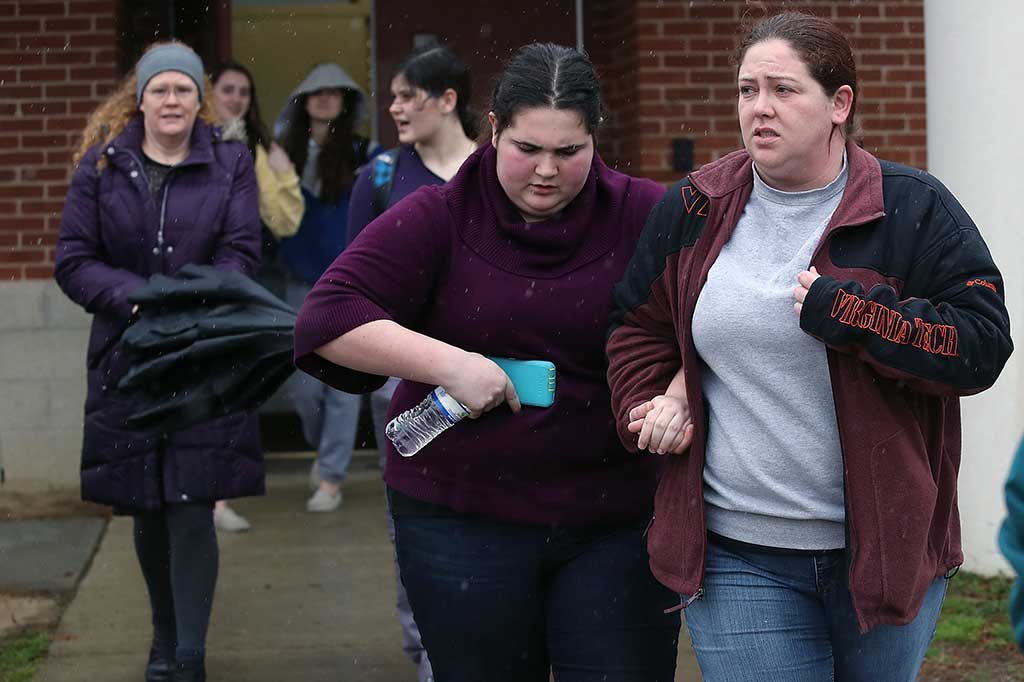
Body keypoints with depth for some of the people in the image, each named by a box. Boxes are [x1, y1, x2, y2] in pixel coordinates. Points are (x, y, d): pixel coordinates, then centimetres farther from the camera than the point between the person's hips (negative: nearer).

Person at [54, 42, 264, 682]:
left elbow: (240, 255, -4)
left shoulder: (231, 164, 4)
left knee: (192, 512, -8)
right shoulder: (102, 165, 5)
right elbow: (73, 262, 0)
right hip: (126, 360, 2)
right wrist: (139, 298, -16)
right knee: (148, 512, 11)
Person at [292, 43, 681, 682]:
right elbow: (327, 319, -9)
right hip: (463, 524, 0)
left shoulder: (645, 217, -2)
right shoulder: (437, 219, -2)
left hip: (616, 524, 0)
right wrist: (451, 364, -18)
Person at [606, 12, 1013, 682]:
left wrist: (845, 311, -20)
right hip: (737, 557, 1)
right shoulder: (693, 211, 4)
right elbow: (638, 325, 18)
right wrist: (653, 400, -1)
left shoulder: (913, 209, -5)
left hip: (884, 548, -1)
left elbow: (983, 343, -12)